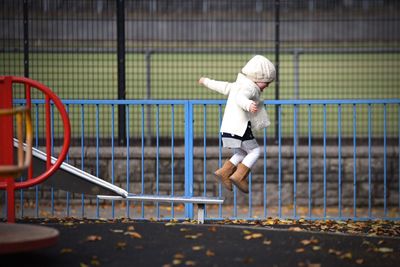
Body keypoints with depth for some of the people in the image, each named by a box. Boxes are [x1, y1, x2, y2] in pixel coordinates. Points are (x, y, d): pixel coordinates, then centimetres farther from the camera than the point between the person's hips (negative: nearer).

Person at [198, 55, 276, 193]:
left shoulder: (237, 85, 18)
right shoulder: (250, 87, -11)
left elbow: (222, 86, 32)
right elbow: (240, 98, -31)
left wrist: (206, 81, 49)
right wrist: (248, 104, -52)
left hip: (227, 128, 9)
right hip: (240, 128, -9)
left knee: (241, 153, 22)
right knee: (254, 151, 1)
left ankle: (224, 172, 12)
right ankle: (239, 176, -8)